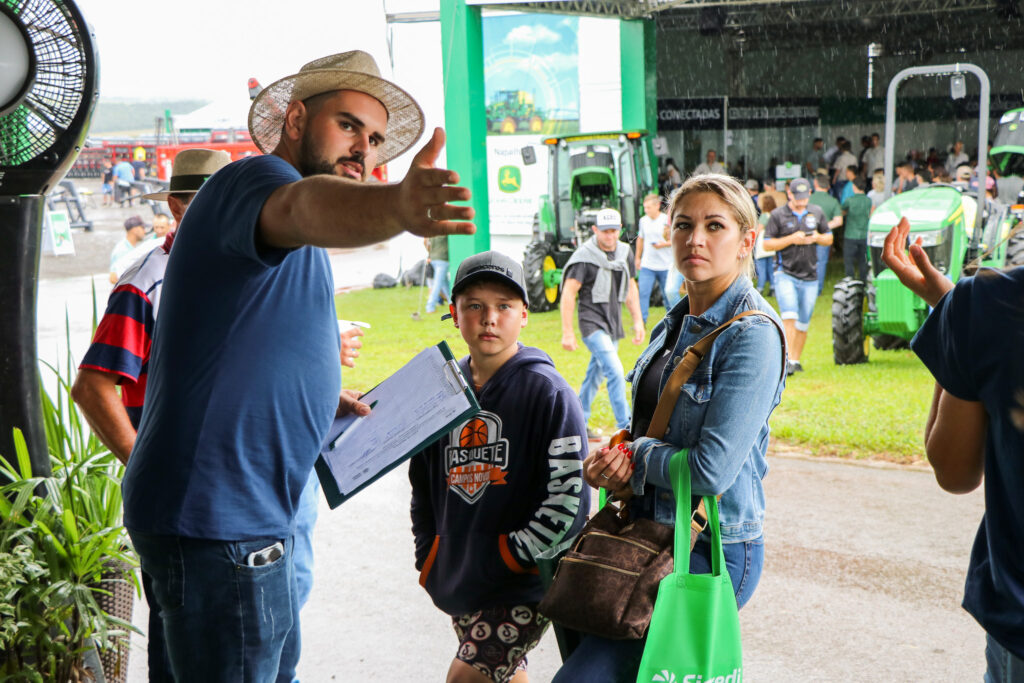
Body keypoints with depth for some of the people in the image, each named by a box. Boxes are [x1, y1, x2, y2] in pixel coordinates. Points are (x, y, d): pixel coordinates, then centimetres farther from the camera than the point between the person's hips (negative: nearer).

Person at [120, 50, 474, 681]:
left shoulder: (294, 253, 20)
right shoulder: (254, 179, -13)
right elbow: (305, 207, -39)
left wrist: (326, 399, 19)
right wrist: (396, 206, -58)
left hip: (250, 513, 11)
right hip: (215, 517, -11)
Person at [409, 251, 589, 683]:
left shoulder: (546, 391, -11)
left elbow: (568, 496, -16)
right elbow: (423, 484, 17)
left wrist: (514, 553, -15)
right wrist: (428, 558, 11)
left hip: (524, 583, -6)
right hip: (459, 580, 6)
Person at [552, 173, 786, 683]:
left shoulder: (753, 334, -16)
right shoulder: (673, 326, 10)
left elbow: (711, 470, -23)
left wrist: (636, 457, -7)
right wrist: (617, 464, -5)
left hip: (710, 551, -9)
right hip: (649, 534, 9)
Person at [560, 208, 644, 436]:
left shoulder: (624, 252, 8)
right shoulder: (584, 257, -13)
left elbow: (631, 288, 19)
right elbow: (568, 293, -13)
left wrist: (638, 320, 15)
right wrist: (567, 332, -15)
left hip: (613, 323, 7)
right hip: (592, 322, -7)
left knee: (595, 375, 13)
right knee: (615, 371, -18)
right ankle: (625, 426, -15)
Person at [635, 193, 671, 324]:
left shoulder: (667, 221, -8)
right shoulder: (643, 220, 6)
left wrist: (665, 244, -20)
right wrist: (638, 257, 22)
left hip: (665, 265, -3)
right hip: (647, 265, 3)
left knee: (667, 294, 7)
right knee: (643, 293, -8)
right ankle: (641, 321, -5)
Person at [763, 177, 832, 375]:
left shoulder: (816, 213, 11)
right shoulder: (778, 215, -1)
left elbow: (829, 239, 18)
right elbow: (767, 245, -3)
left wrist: (817, 237, -5)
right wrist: (792, 239, -15)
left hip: (810, 277, 4)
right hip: (785, 274, -4)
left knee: (803, 322, 6)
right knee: (789, 316, -19)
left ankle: (796, 360, 18)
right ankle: (788, 360, -19)